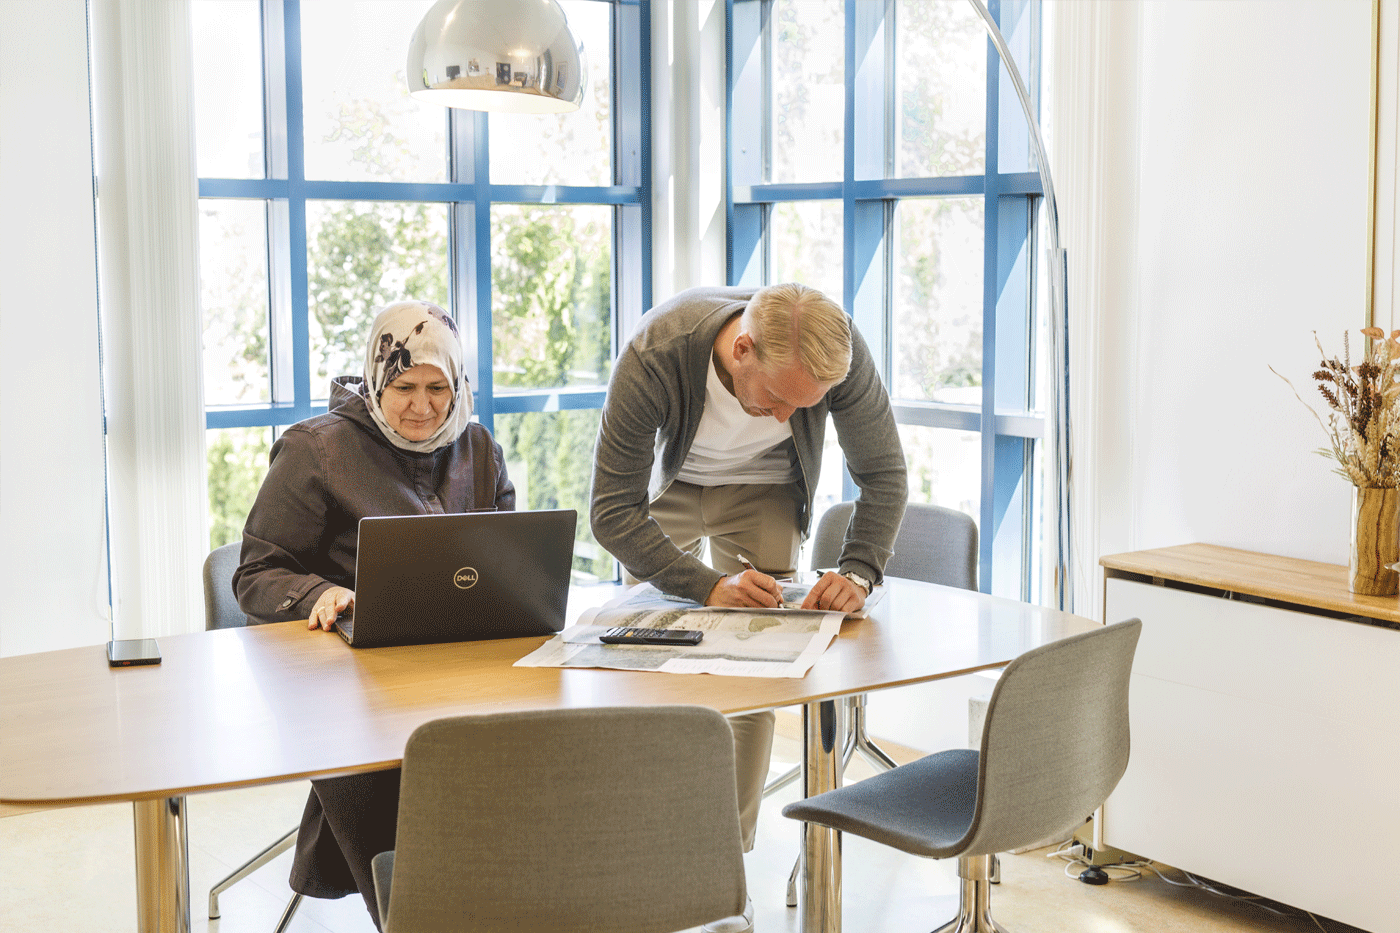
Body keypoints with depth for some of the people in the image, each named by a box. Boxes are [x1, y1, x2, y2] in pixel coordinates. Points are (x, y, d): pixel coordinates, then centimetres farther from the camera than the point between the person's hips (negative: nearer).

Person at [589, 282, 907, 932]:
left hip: (762, 487, 1)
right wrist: (707, 586, -44)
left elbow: (883, 473, -17)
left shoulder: (840, 354, -34)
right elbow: (613, 511, -34)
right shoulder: (653, 355, -40)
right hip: (666, 480, 0)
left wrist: (857, 571, -32)